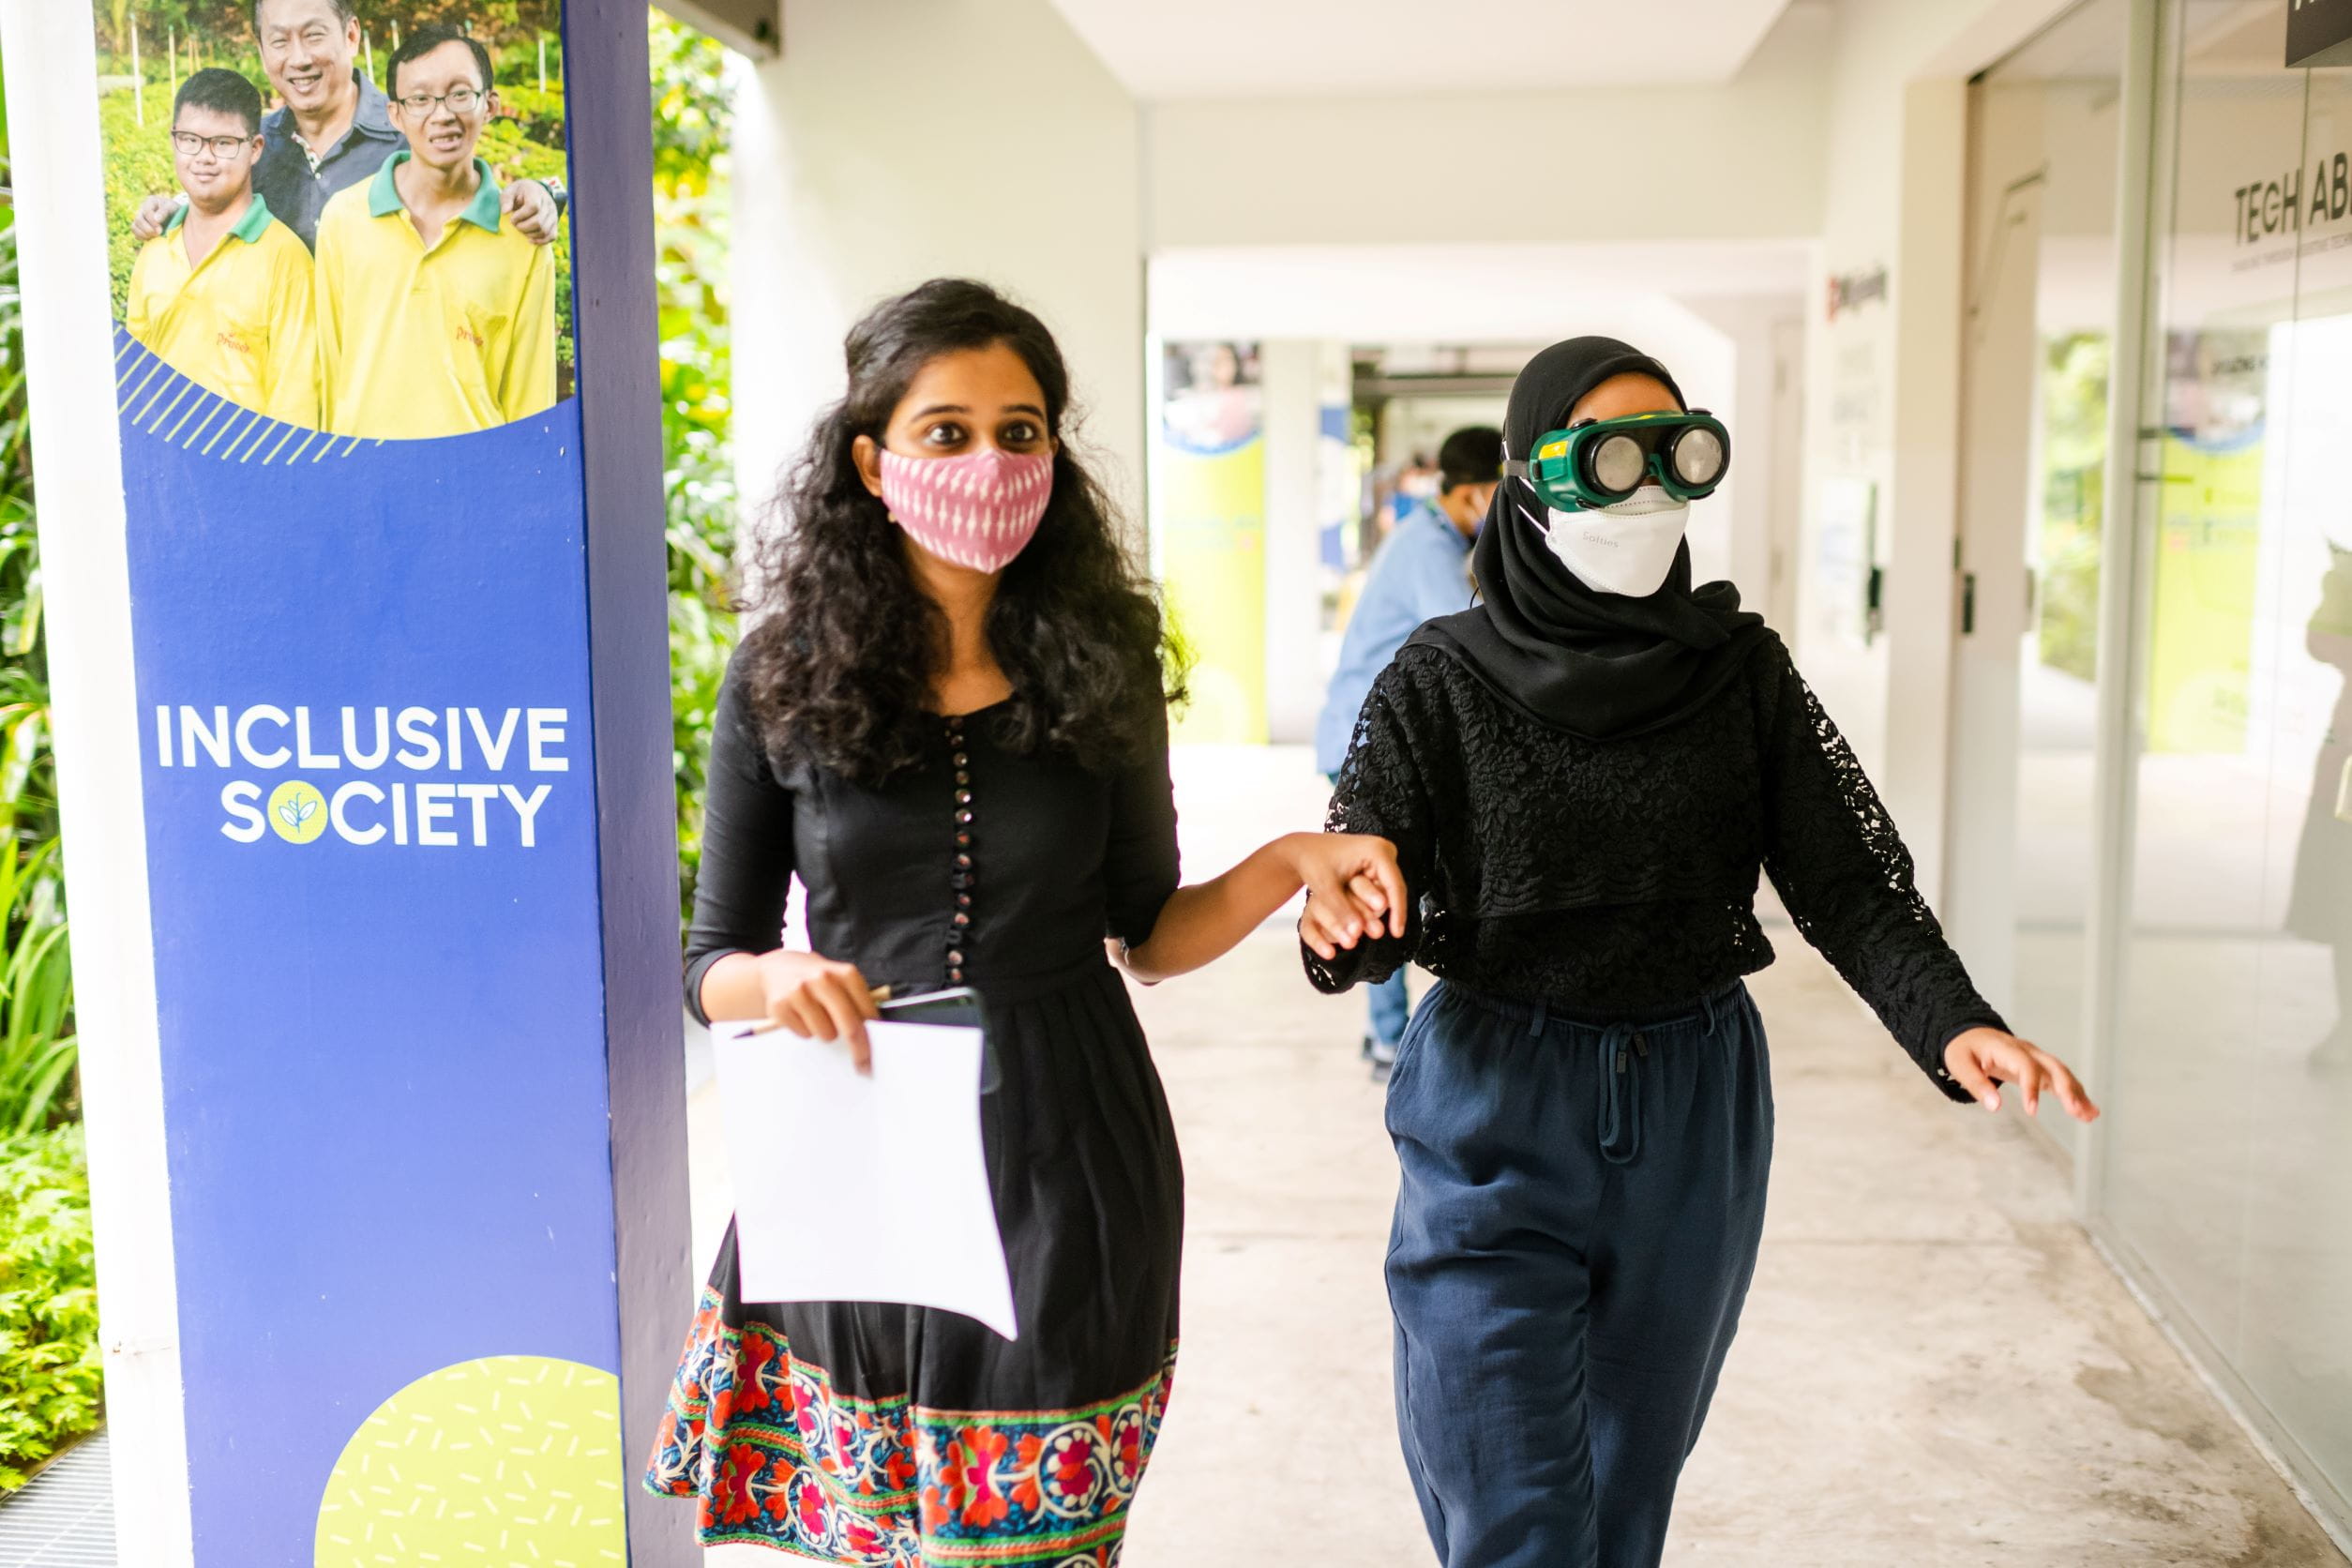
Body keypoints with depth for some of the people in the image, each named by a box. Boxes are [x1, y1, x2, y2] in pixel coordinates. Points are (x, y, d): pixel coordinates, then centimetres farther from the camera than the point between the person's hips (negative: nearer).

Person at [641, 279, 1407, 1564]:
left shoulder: (1102, 663, -1)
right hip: (862, 1157, 0)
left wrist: (1289, 863, -9)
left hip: (1068, 1163, 0)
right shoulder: (781, 678, -3)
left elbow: (1147, 930, 7)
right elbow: (711, 960, 3)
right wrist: (777, 980, -19)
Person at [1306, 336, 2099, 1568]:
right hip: (1498, 1116, -3)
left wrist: (1953, 1023, -23)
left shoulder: (1741, 666, -1)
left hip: (1695, 1122, 3)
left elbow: (1847, 877, -5)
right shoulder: (1442, 679, -8)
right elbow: (1357, 929, -10)